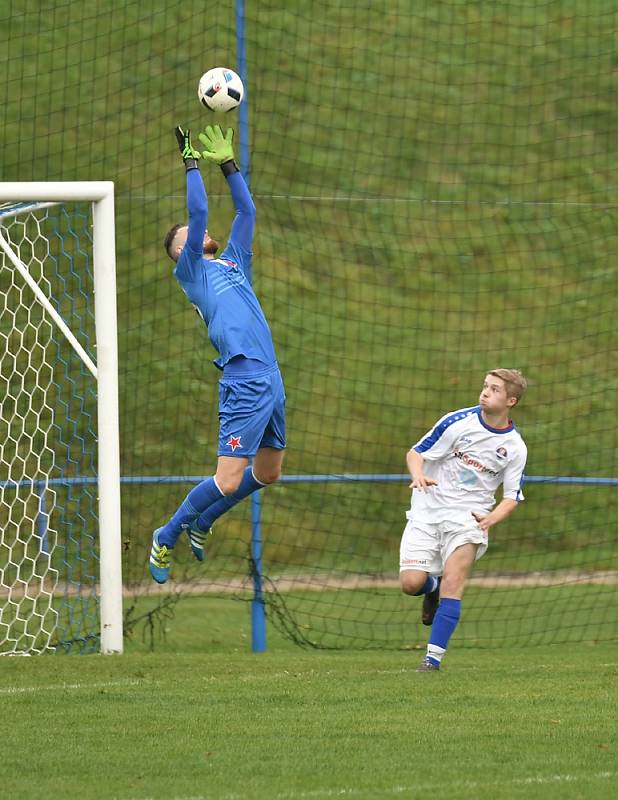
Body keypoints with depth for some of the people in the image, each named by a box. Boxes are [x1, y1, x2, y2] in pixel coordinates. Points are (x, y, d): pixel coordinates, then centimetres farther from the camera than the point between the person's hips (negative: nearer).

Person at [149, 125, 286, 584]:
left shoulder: (233, 262, 22)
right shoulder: (191, 270, 3)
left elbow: (247, 211, 23)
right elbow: (199, 213, -6)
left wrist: (228, 164, 19)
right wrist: (191, 162, -1)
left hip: (272, 381, 8)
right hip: (245, 380, -8)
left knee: (267, 473, 17)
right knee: (228, 481, -11)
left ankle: (202, 524, 34)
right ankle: (167, 538, 8)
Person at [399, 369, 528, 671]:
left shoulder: (515, 447, 0)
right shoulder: (457, 422, -5)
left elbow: (512, 496, 7)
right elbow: (415, 453, -2)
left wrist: (492, 518, -13)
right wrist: (419, 475, -25)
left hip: (469, 517, 0)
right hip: (428, 510, 0)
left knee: (453, 579, -22)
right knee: (411, 583, -13)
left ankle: (433, 657, -19)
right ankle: (432, 587, 26)